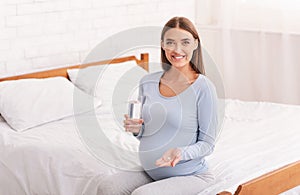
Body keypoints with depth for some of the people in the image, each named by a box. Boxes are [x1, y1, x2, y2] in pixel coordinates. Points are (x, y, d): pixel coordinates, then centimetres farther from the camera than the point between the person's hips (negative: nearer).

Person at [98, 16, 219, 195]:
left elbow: (208, 143, -8)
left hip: (189, 175, -5)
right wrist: (137, 129, -7)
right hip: (151, 172, 5)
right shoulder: (148, 83, 4)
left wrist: (181, 152, -26)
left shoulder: (203, 88, -13)